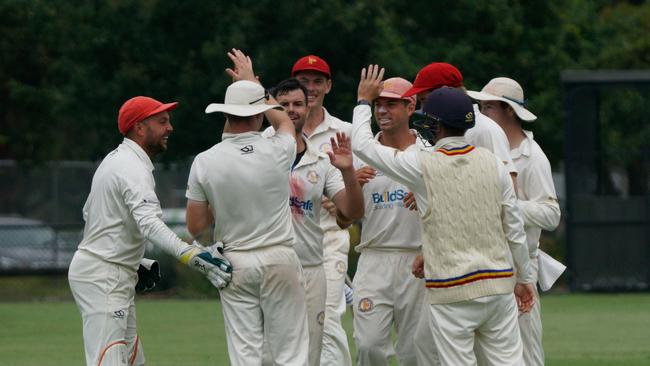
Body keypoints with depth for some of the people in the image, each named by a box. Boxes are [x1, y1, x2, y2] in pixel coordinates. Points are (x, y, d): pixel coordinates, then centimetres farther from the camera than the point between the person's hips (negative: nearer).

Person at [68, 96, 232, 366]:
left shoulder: (114, 160, 14)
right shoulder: (133, 169, -18)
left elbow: (90, 215, 23)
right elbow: (149, 224, -34)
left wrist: (134, 262, 24)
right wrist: (192, 256, -46)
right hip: (103, 279, -11)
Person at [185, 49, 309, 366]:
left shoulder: (204, 162, -6)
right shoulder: (277, 152, -7)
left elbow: (195, 227, -1)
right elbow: (284, 121, 20)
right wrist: (252, 81, 32)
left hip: (234, 265, 1)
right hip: (279, 257, -1)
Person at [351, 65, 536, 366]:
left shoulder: (423, 166, -8)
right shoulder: (492, 163, 4)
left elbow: (362, 145, 2)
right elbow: (514, 229, 8)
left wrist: (364, 101, 18)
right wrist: (523, 278, 19)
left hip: (451, 292, -4)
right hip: (499, 285, 4)